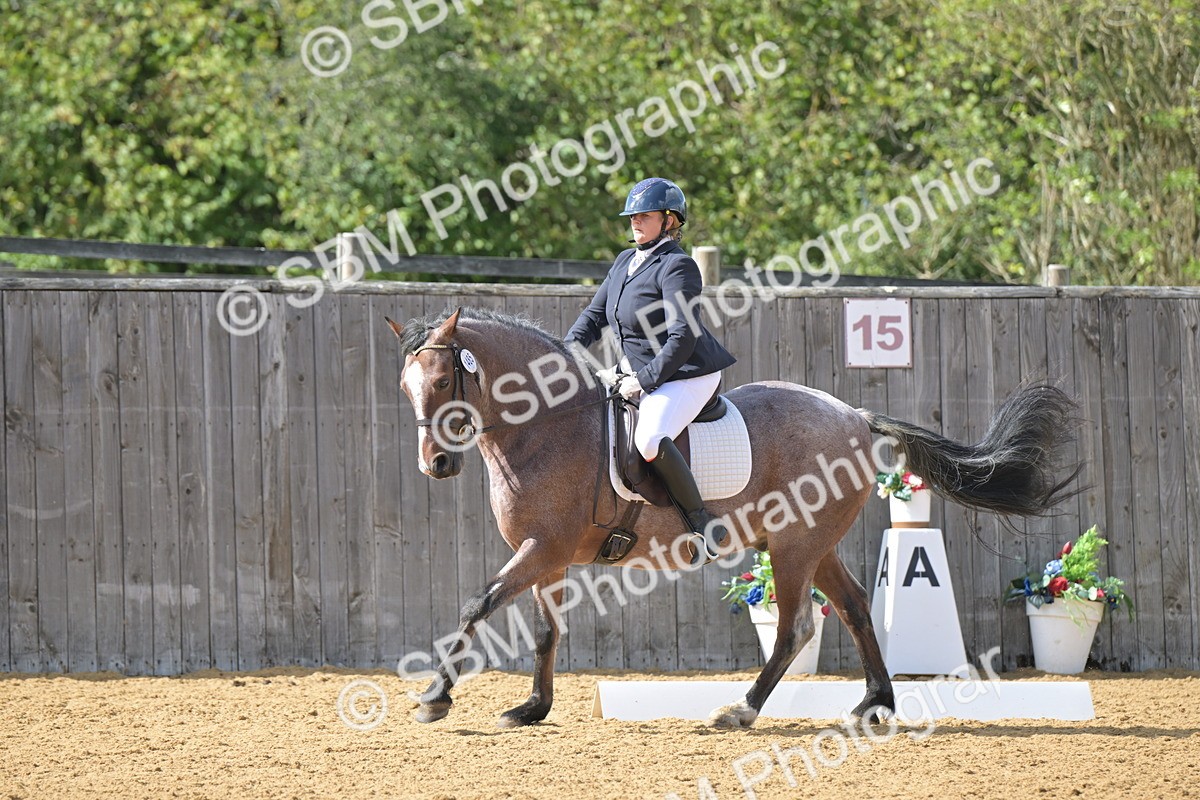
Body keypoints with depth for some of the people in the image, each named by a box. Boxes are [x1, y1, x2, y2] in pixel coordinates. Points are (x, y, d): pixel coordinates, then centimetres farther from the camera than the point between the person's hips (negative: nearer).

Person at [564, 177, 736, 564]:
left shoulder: (677, 266, -15)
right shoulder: (626, 261, 12)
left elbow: (682, 338, -21)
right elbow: (595, 315, 17)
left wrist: (643, 380, -23)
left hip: (687, 374, -10)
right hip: (641, 370, 10)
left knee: (650, 440, -34)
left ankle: (703, 525, -24)